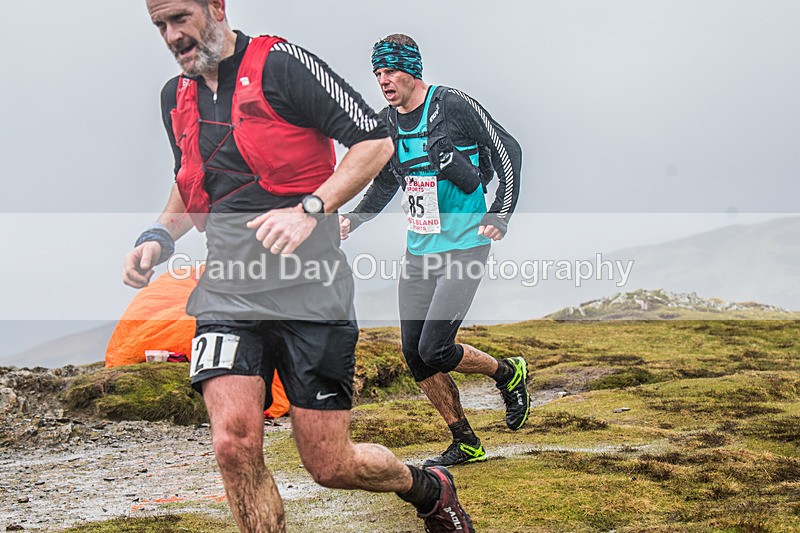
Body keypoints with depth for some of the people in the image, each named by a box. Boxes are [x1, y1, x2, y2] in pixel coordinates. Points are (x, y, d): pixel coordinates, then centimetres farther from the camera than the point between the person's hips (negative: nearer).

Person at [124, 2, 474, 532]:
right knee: (235, 443, -17)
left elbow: (376, 141, -9)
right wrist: (159, 237, 11)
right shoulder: (177, 97, 14)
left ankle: (430, 490, 33)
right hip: (227, 294, 5)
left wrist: (310, 209, -20)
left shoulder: (280, 65, -7)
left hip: (310, 294, -5)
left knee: (332, 466, 0)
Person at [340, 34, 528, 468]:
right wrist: (353, 219, 6)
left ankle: (509, 374, 14)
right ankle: (465, 444, 17)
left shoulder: (454, 106, -11)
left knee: (434, 349, -15)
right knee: (415, 355, 2)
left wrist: (500, 217, -10)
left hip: (464, 247, -7)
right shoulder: (385, 125, 7)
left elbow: (508, 152, -5)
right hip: (418, 251, 7)